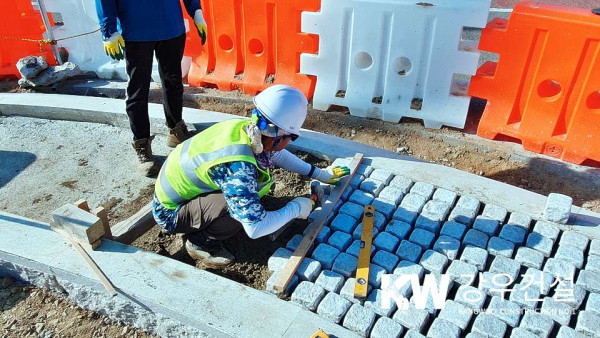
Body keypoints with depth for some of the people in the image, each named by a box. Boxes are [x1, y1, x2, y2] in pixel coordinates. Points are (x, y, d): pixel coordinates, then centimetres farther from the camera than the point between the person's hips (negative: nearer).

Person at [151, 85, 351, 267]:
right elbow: (255, 228, -35)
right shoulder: (238, 166, -37)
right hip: (169, 212, -8)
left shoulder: (244, 126, -12)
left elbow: (277, 154, 9)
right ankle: (201, 242, -2)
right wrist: (296, 208, -19)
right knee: (239, 208, -31)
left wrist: (319, 174, 12)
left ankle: (199, 223, 12)